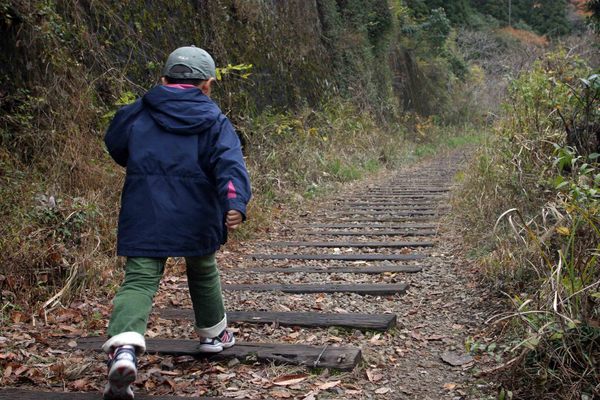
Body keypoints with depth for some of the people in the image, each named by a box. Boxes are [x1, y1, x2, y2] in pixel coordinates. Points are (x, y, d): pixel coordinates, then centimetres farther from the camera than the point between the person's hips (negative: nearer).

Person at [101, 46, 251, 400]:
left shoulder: (136, 114, 7)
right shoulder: (214, 121, 1)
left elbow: (116, 148, 22)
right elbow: (230, 163, -15)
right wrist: (236, 202, -28)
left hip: (143, 217, 0)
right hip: (197, 219, 0)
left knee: (139, 280, -4)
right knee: (203, 271, 23)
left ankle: (124, 347, -28)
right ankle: (214, 333, 41)